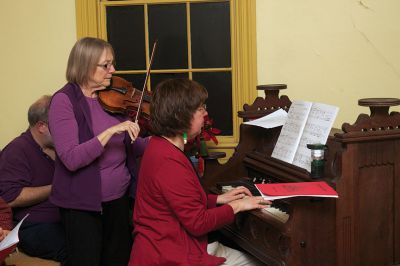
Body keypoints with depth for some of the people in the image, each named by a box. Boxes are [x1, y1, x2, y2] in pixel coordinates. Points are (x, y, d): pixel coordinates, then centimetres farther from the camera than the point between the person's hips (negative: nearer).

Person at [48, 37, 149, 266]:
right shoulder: (64, 101, -13)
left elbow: (130, 147, 7)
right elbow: (71, 159, -24)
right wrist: (111, 130, -30)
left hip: (120, 196, 6)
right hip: (82, 202, -6)